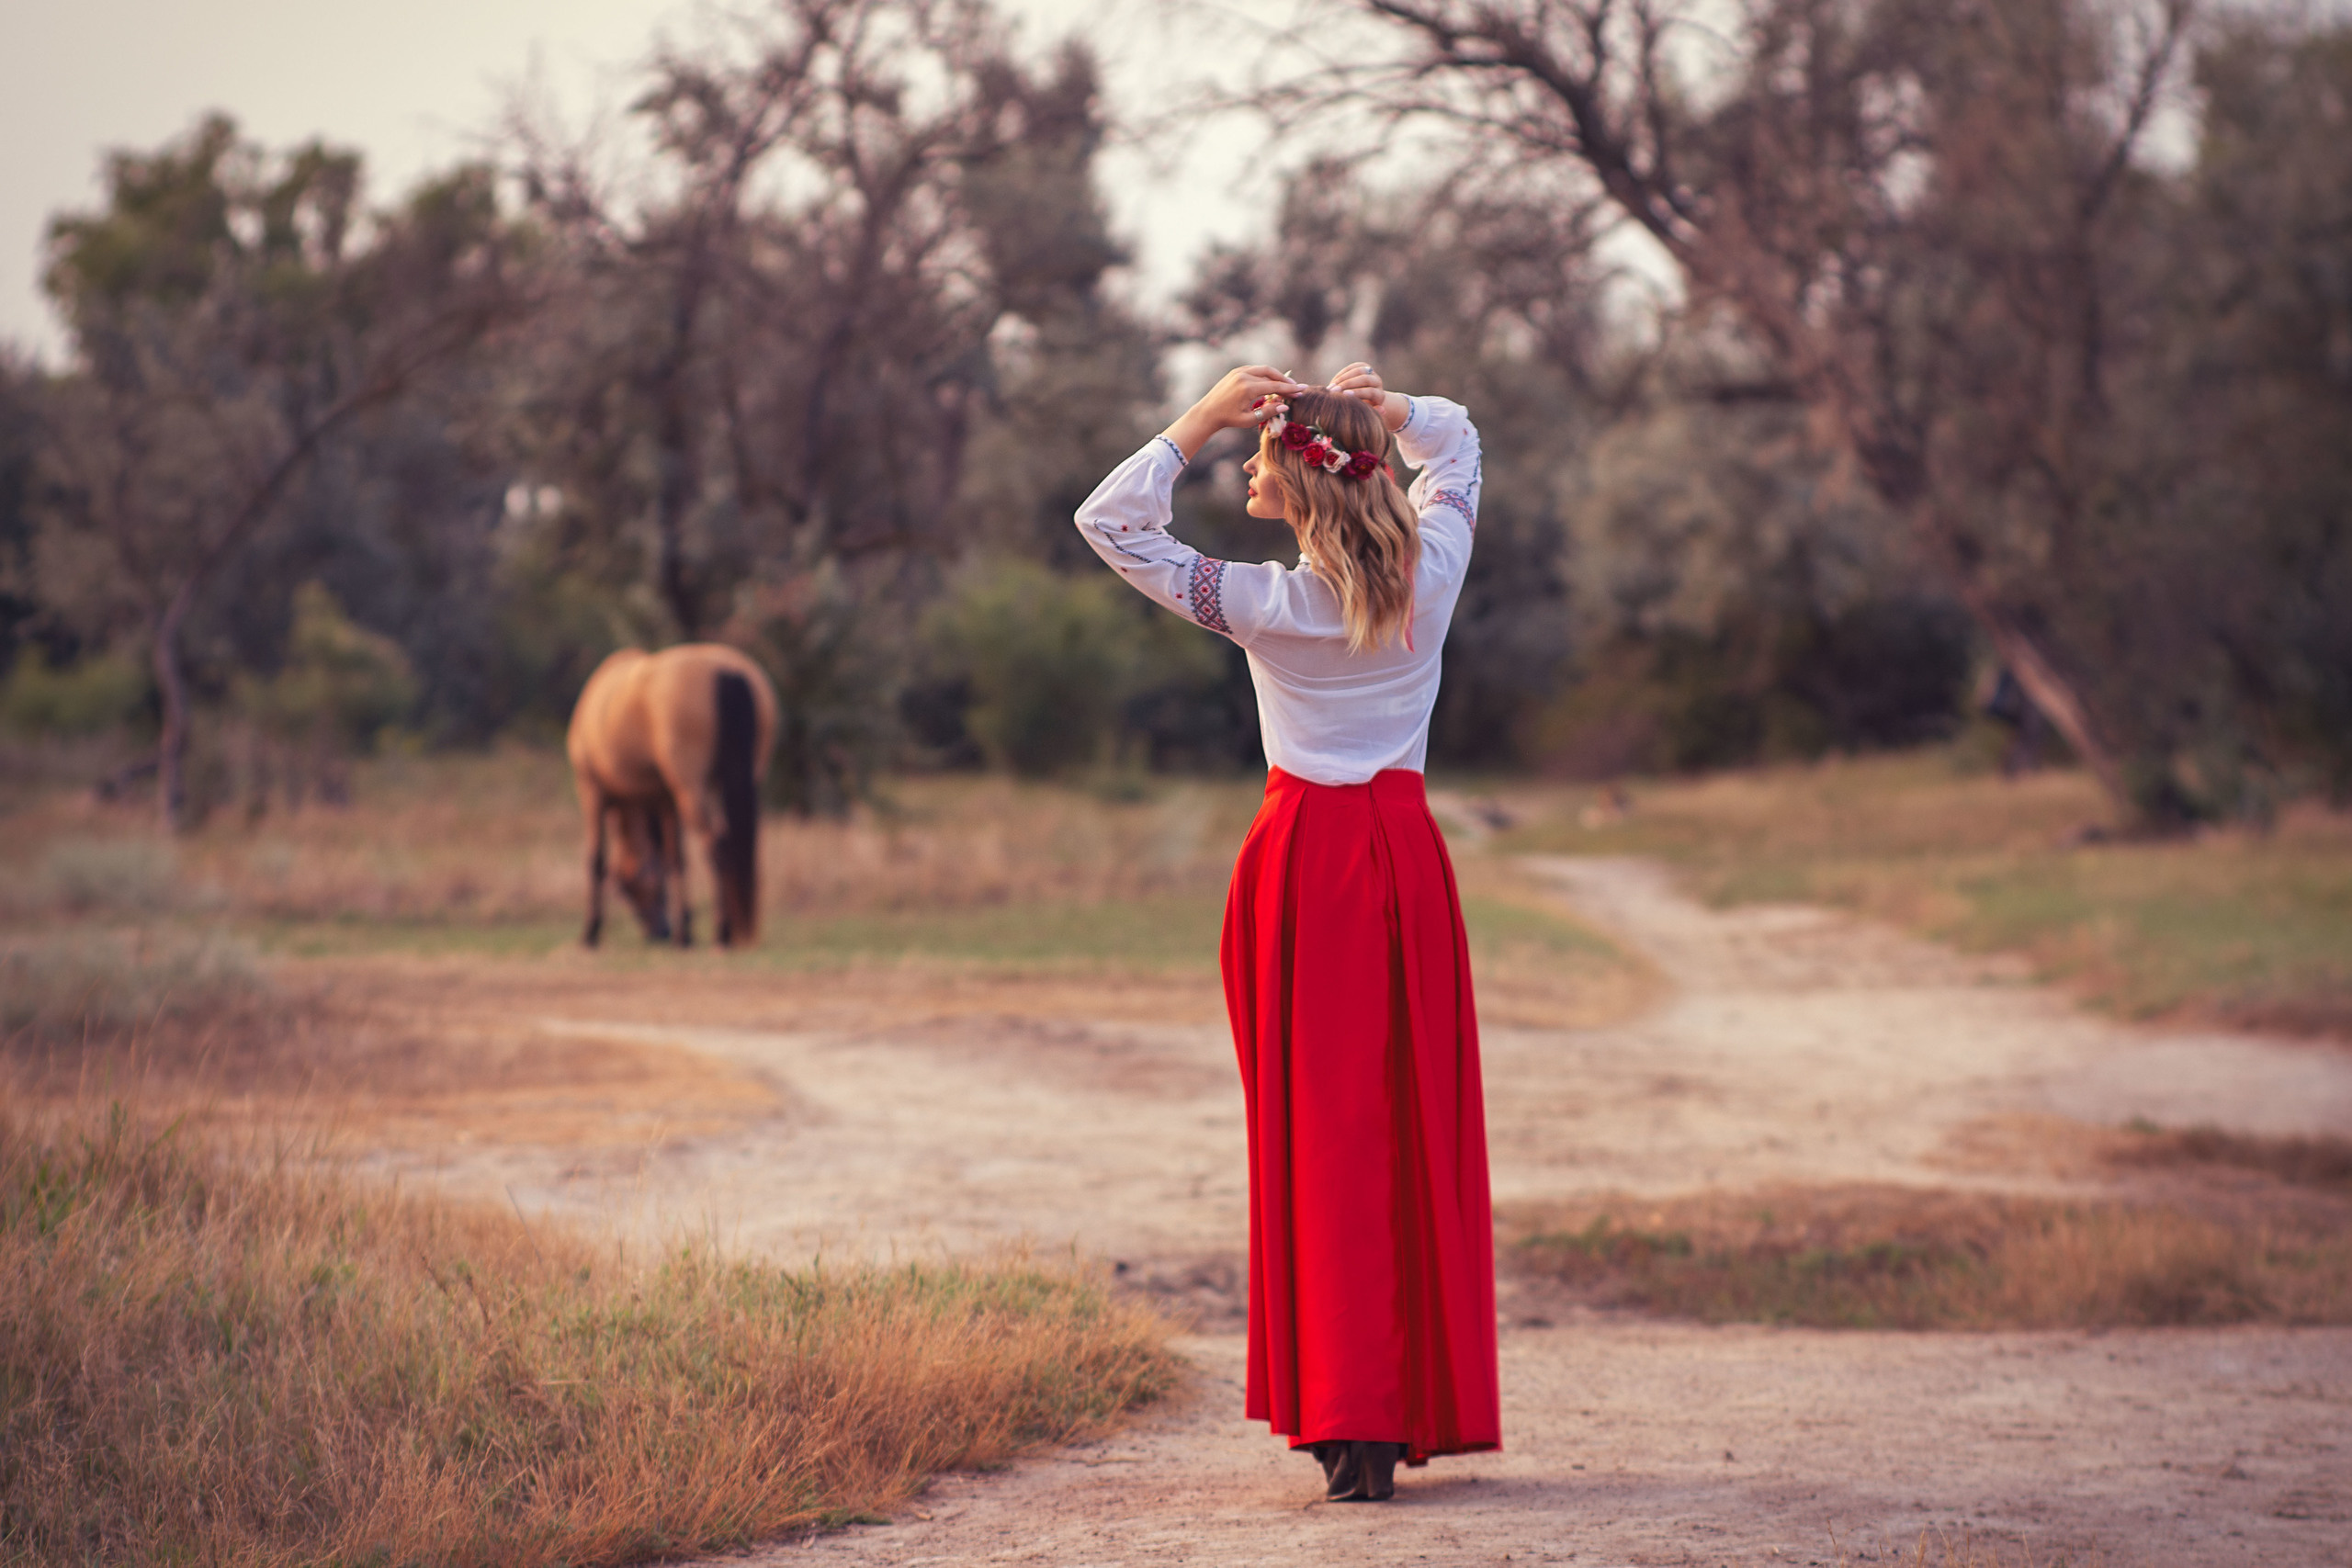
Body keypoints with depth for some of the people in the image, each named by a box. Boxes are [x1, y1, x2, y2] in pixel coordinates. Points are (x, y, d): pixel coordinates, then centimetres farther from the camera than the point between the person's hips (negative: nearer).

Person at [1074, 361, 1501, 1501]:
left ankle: (1349, 1421, -4)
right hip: (1407, 852, 3)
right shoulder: (1430, 578, -2)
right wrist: (1381, 409, 2)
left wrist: (1203, 418, -9)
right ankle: (1426, 1403, 14)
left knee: (1321, 1122, -1)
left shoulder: (1268, 605, -13)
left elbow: (1108, 522, -6)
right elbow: (1458, 446, 19)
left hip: (1307, 857, -3)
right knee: (1420, 1118, 10)